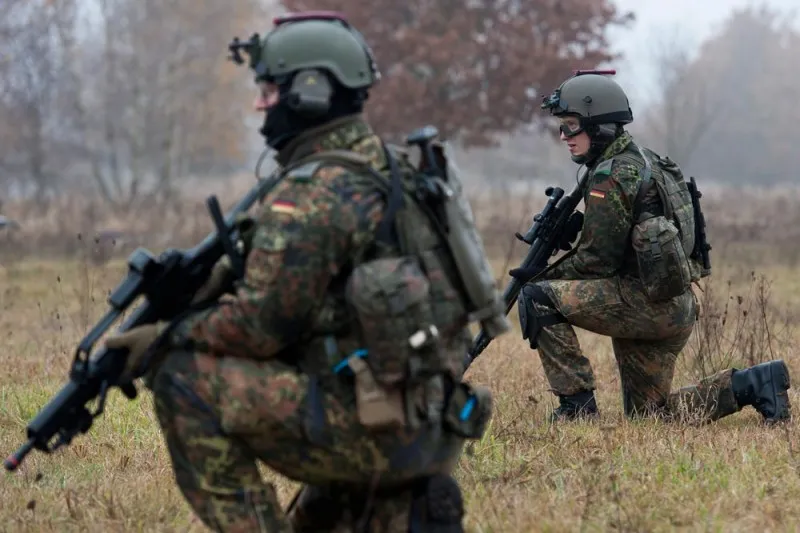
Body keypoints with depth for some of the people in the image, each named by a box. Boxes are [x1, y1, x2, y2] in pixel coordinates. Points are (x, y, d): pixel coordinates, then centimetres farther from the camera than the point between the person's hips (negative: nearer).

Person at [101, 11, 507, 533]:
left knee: (182, 376, -6)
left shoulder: (311, 196, -14)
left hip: (373, 428, -9)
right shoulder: (392, 168, 14)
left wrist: (167, 336, 1)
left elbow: (258, 324, -14)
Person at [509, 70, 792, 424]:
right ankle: (753, 384, 13)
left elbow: (596, 259, -16)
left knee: (537, 298, -12)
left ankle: (576, 404, -10)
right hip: (676, 311, 10)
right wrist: (569, 228, 9)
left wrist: (543, 276, -2)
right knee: (648, 413, 18)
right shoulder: (644, 161, 16)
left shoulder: (611, 176, -15)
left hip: (646, 303, -10)